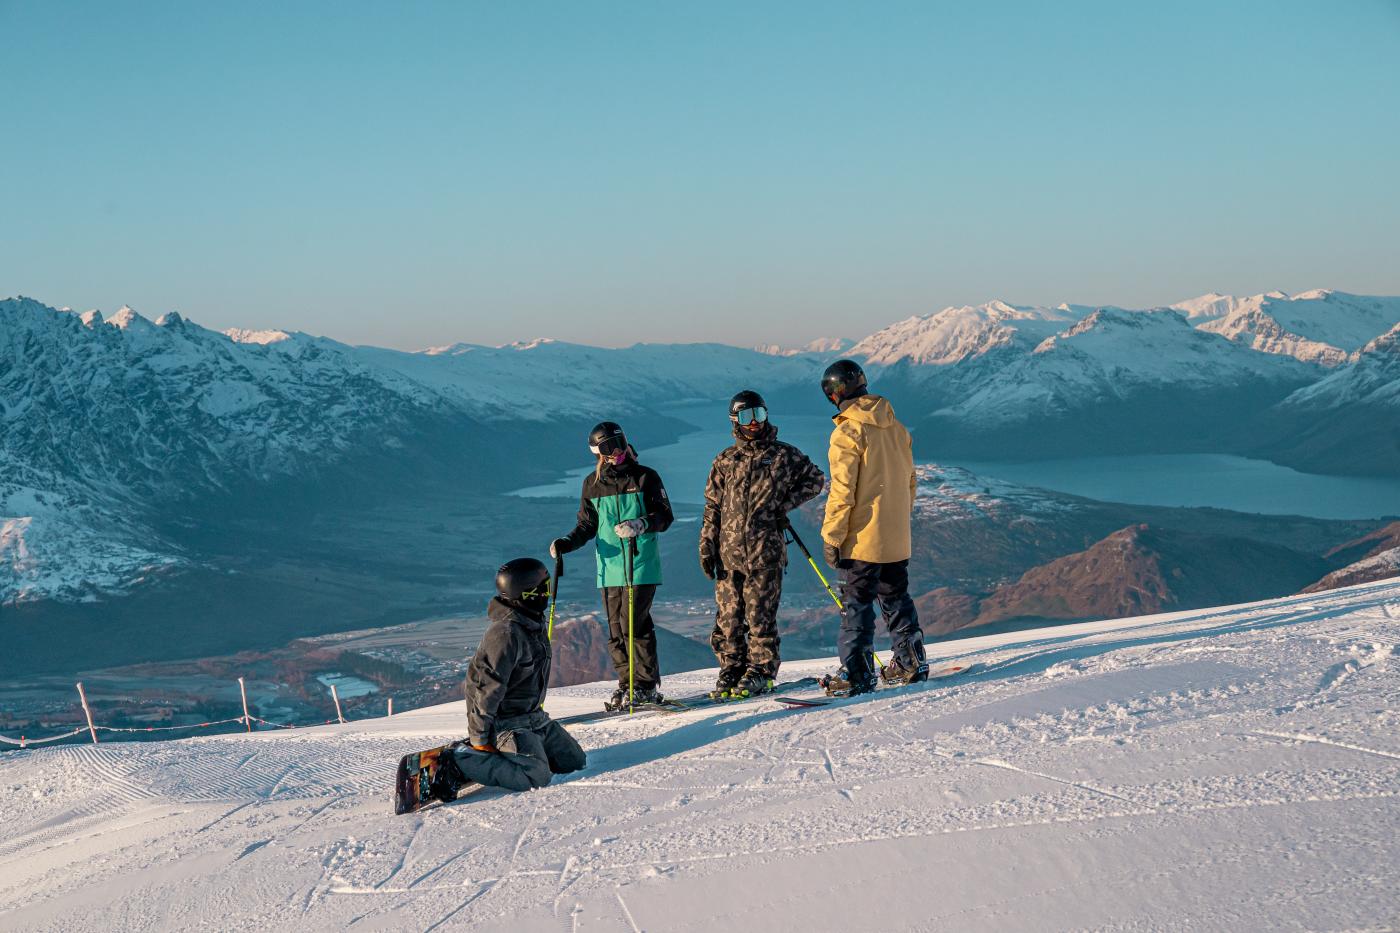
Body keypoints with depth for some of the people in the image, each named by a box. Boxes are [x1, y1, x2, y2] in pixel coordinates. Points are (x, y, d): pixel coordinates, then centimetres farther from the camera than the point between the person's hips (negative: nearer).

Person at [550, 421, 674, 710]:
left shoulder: (645, 477, 0)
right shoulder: (592, 483, 10)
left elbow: (664, 516, -3)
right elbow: (587, 525, 17)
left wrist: (640, 525, -22)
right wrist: (567, 543, 0)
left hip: (641, 565, -4)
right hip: (609, 567, 4)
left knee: (634, 626, -10)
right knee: (615, 630, 4)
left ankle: (647, 686, 1)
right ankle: (626, 684, 16)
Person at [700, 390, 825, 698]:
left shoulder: (784, 455, 5)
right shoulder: (725, 460, 12)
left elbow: (815, 479, 14)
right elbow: (713, 506, 14)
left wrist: (785, 503, 1)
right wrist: (707, 545, 7)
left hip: (766, 551, -3)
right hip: (729, 552, 3)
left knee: (760, 614, -3)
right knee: (728, 616, 3)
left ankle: (761, 672, 7)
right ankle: (731, 669, 14)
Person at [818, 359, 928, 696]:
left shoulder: (847, 432, -15)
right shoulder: (896, 427, 8)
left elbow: (842, 491, -17)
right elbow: (910, 481, 15)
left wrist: (831, 536, -11)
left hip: (863, 538, -7)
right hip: (898, 537, 7)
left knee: (857, 603, -1)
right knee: (896, 597, 18)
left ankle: (856, 672, -2)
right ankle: (911, 663, 24)